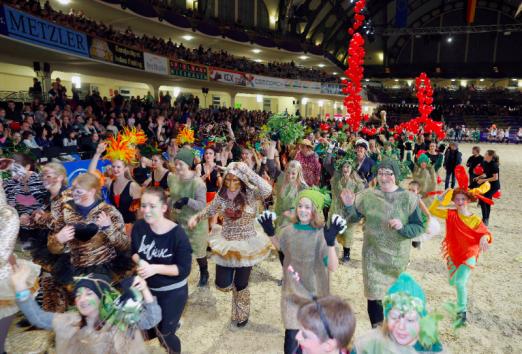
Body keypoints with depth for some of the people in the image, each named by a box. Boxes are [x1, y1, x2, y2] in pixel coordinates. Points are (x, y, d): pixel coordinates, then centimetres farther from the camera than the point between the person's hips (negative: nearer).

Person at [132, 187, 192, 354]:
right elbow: (134, 252, 5)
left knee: (165, 333, 10)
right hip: (148, 287, 5)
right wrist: (140, 261, -18)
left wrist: (155, 268, -32)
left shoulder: (177, 234, -27)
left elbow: (184, 269, -22)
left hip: (173, 291, -5)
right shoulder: (139, 227, -12)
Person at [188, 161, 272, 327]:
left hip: (247, 245, -3)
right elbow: (210, 210, 11)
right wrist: (196, 217, -5)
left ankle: (242, 315, 41)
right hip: (226, 244, 4)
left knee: (240, 285, 11)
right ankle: (235, 279, 44)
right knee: (222, 284, 5)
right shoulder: (222, 194, -3)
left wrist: (247, 171, -34)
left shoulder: (251, 193, -16)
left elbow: (267, 190, -37)